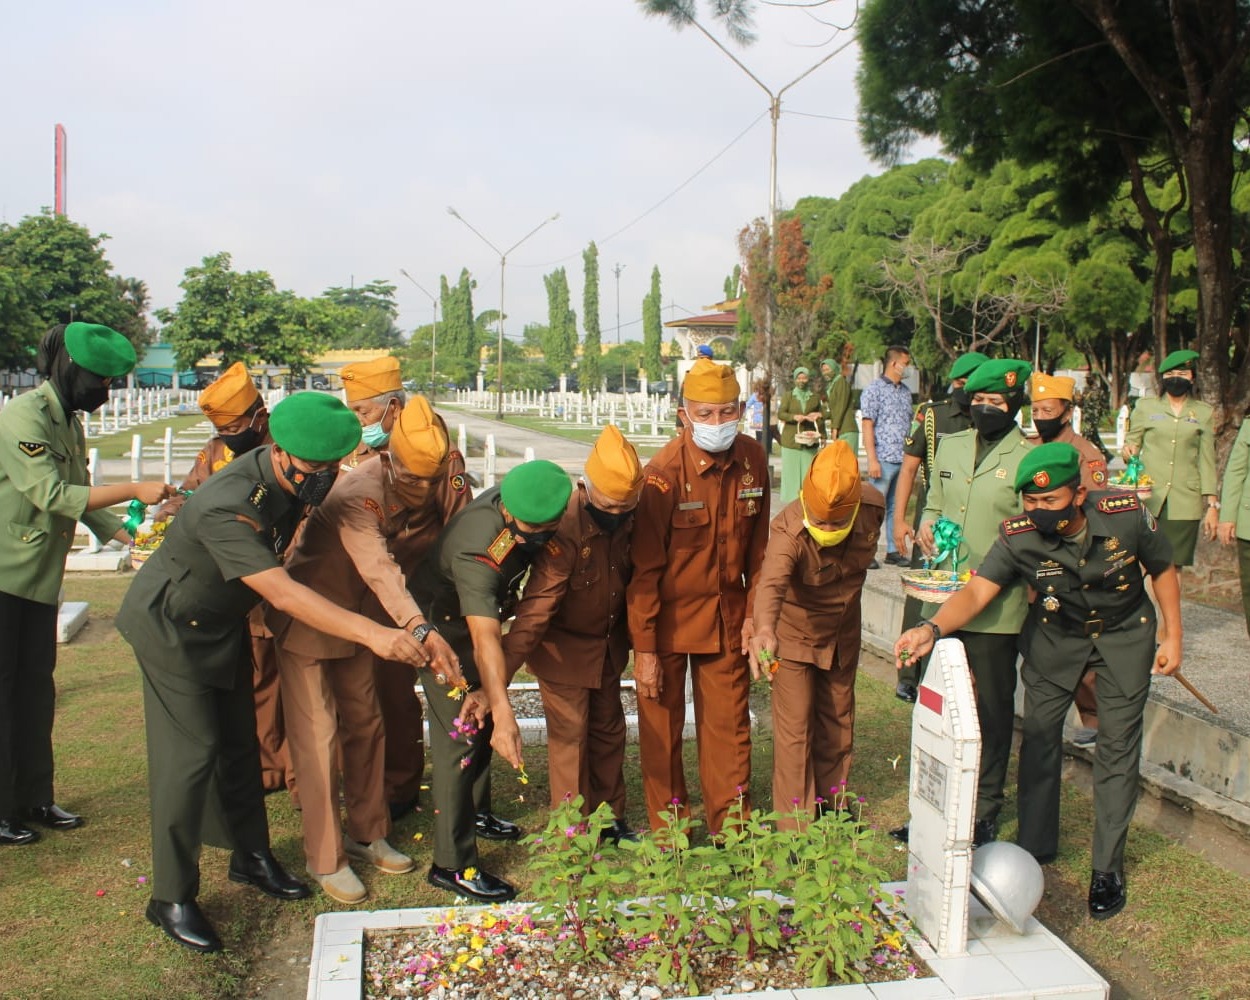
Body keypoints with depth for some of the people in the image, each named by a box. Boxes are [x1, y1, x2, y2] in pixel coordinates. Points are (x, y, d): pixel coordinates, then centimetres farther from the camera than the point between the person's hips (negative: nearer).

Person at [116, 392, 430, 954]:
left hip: (224, 620, 8)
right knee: (190, 755, -8)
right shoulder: (228, 508, -38)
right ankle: (171, 898, 5)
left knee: (239, 743, 14)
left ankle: (251, 857, 30)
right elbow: (283, 594, -45)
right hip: (173, 626, -8)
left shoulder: (293, 479, -13)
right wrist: (371, 634, -52)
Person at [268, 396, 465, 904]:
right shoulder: (358, 495, -35)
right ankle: (325, 861, 8)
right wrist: (421, 630, -63)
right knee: (318, 739, -5)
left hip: (355, 619, 8)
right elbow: (378, 568, -51)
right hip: (306, 620, -8)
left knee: (366, 727, 13)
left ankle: (367, 835, 28)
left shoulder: (412, 493, -8)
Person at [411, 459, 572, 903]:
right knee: (459, 737, -10)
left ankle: (476, 812, 41)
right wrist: (503, 712, -58)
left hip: (479, 613, 8)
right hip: (445, 628, -8)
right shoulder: (477, 550, -41)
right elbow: (485, 639, -50)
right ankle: (453, 865, -4)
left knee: (483, 723, 20)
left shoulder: (523, 500, -19)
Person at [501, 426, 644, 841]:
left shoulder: (627, 520, -12)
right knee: (570, 737, 2)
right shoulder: (566, 527, -31)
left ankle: (611, 819, 33)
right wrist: (498, 677, -35)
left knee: (609, 732, 16)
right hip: (564, 648, -6)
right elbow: (536, 605, -34)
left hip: (608, 646, 6)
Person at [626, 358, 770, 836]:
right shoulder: (665, 472, -19)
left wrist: (754, 613, 3)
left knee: (729, 724, 9)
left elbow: (758, 546, 7)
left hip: (727, 615, 4)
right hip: (669, 616, -3)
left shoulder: (752, 460, -5)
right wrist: (644, 648, -15)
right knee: (662, 726, 7)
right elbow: (644, 566, -16)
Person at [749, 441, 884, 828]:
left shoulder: (873, 507, -23)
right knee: (794, 731, -4)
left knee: (837, 721, 20)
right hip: (793, 633, -5)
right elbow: (772, 581, -57)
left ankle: (830, 802, 40)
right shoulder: (788, 529, -38)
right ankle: (795, 826, 11)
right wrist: (765, 629, -76)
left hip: (843, 633, 5)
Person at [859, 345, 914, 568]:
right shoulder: (875, 389, -6)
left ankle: (894, 550, 19)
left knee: (897, 507, 11)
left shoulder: (905, 391, 15)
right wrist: (872, 460, -15)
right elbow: (867, 426, -10)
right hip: (884, 459, -7)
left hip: (903, 460, 7)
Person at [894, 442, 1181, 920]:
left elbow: (1163, 571, -9)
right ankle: (1035, 846, 21)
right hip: (1056, 635, 1)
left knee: (1118, 745, -1)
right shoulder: (1018, 537, -28)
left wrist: (1173, 635, -7)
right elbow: (976, 592, -35)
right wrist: (932, 628, -54)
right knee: (1039, 734, 1)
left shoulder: (1127, 515, -28)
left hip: (1124, 634, -1)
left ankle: (1108, 866, 11)